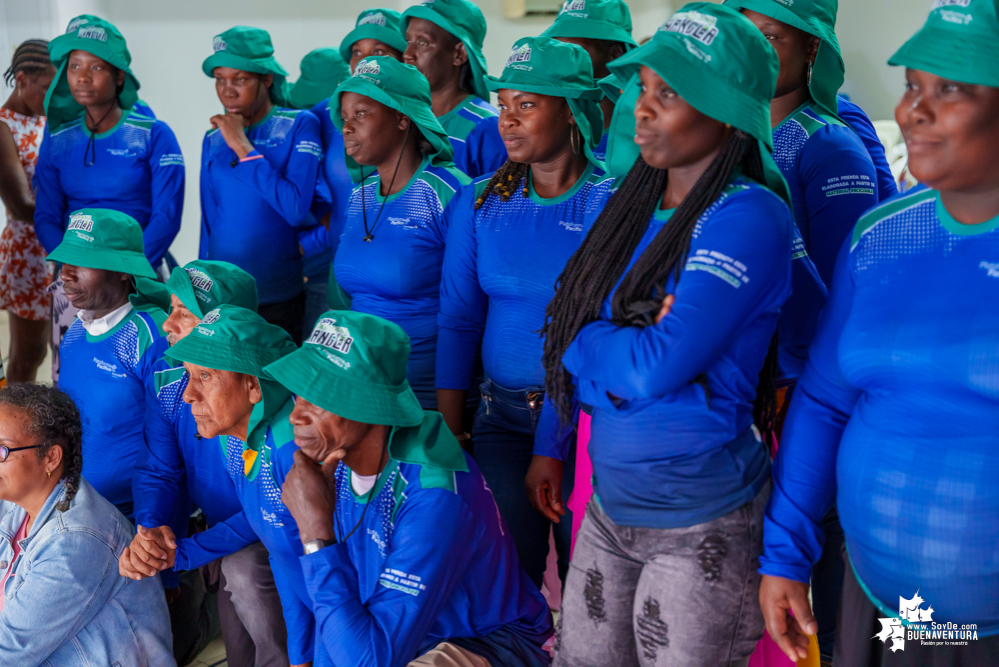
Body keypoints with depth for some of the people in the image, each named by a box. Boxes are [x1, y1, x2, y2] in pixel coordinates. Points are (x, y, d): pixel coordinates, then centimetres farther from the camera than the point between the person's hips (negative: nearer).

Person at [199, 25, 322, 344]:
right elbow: (209, 224, 13)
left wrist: (243, 147, -15)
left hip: (277, 299, -4)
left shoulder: (299, 125, -6)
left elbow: (297, 209, -18)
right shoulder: (213, 140, 7)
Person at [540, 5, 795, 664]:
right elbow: (567, 348, 5)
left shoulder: (748, 216, -17)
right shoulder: (616, 203, 6)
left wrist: (585, 341, -8)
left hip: (703, 524, -6)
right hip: (608, 504, 7)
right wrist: (630, 343, -14)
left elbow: (657, 366, -25)